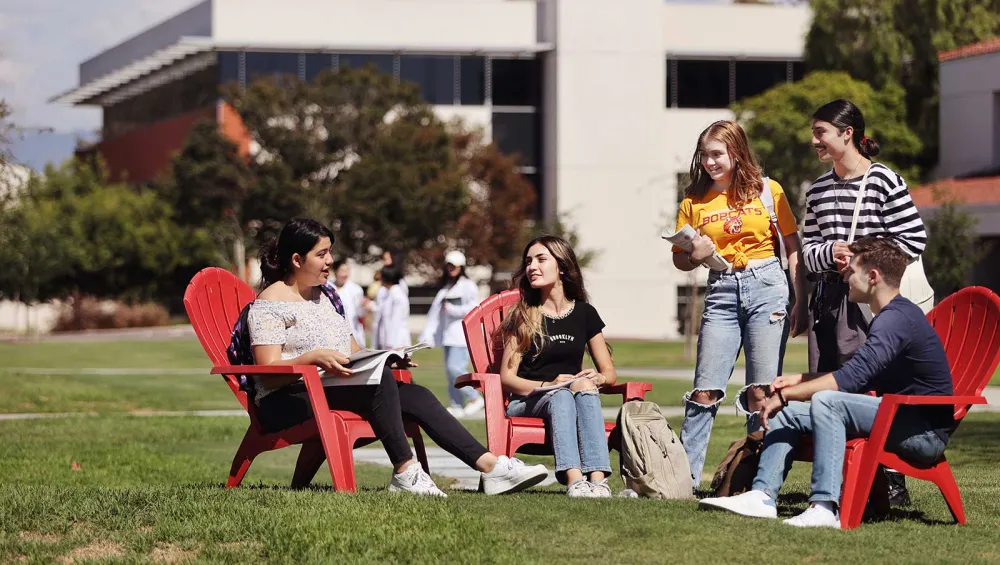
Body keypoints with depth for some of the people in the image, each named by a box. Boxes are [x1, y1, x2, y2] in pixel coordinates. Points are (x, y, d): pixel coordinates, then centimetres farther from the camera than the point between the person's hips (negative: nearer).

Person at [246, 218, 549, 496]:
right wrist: (313, 357, -29)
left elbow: (354, 355, 22)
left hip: (337, 390, 8)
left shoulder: (323, 298, 23)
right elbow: (269, 374, -13)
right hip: (286, 403, -8)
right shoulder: (269, 304, -3)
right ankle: (405, 472, -34)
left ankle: (489, 465, -24)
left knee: (416, 395, -14)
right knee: (380, 378, -31)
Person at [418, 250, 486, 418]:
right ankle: (457, 406, 9)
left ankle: (475, 398, -5)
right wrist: (427, 334, 7)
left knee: (455, 368, -18)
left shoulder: (468, 285, -3)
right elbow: (435, 312, 14)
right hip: (448, 334, 8)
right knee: (450, 371, 5)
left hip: (462, 334, -8)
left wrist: (452, 310, -10)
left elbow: (473, 307, -12)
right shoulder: (445, 287, 19)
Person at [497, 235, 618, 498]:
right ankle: (574, 480, -58)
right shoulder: (522, 316, 6)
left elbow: (610, 373, 13)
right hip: (525, 404, -2)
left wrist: (595, 378, -12)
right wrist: (549, 385, -17)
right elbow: (507, 377, -1)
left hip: (575, 393, 2)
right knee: (561, 396, -36)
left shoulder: (584, 313, 12)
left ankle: (598, 479, -52)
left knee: (587, 391, -34)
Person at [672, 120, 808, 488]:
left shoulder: (767, 191, 3)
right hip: (722, 292, 2)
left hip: (766, 286, -2)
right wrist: (695, 256, -10)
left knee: (761, 392, -6)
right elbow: (679, 260, 14)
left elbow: (793, 249, 5)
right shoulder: (694, 201, 8)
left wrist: (802, 304, -1)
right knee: (706, 390, -4)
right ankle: (684, 475, 3)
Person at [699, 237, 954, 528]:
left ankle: (825, 508, -36)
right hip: (905, 421, 11)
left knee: (826, 401, -30)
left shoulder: (896, 318, -18)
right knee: (788, 412, 6)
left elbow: (853, 377, -27)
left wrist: (785, 395, -21)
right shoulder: (893, 315, 17)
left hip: (926, 432, -10)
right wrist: (799, 380, 18)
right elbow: (858, 374, 28)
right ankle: (762, 496, -5)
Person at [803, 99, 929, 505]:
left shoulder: (884, 181, -5)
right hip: (826, 298, 7)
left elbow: (914, 240, -7)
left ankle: (891, 485, -4)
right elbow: (807, 251, 15)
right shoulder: (818, 190, 15)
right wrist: (829, 253, -7)